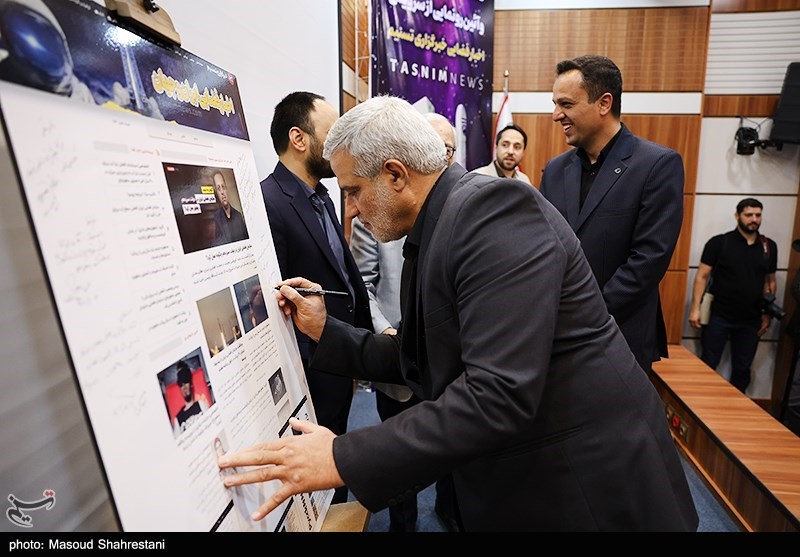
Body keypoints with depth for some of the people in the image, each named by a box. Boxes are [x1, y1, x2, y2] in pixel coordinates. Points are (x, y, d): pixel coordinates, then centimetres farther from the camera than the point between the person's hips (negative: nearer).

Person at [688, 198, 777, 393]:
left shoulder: (769, 247, 7)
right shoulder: (719, 243, -6)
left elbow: (770, 282, 13)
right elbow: (702, 276, -7)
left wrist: (767, 314, 8)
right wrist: (695, 307, -14)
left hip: (750, 321, 4)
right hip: (718, 317, -4)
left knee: (742, 370, 12)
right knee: (707, 366, 5)